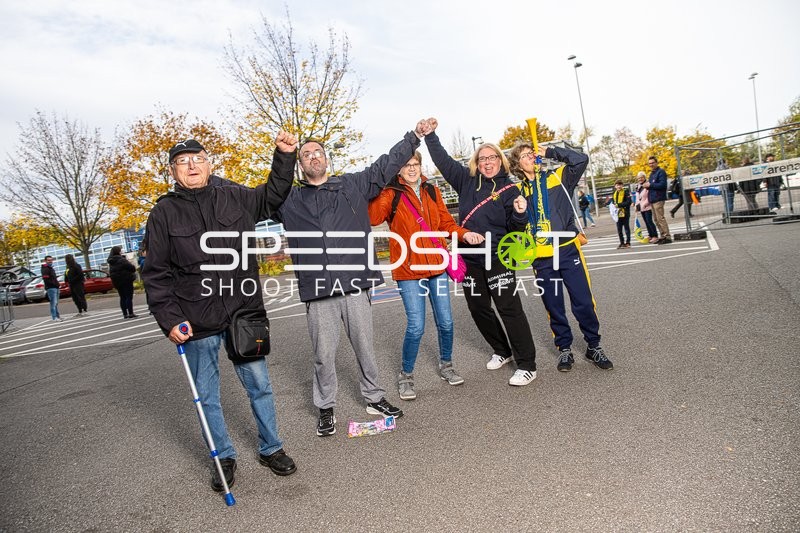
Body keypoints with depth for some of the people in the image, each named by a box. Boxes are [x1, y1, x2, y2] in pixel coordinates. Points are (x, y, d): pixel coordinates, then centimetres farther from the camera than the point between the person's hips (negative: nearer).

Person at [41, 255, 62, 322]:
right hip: (51, 288, -10)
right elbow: (46, 279, -19)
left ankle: (58, 316, 22)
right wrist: (54, 284, -17)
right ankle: (54, 318, -11)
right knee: (53, 303, -11)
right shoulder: (45, 269, -10)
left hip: (55, 287, 10)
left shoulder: (51, 268, 21)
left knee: (56, 303, 15)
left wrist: (57, 283, 13)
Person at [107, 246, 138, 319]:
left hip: (116, 282, 8)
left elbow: (110, 272, 18)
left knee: (122, 297, 11)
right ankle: (130, 313, -7)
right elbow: (132, 268, -18)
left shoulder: (111, 262, 10)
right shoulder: (122, 260, -16)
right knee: (129, 297, -4)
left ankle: (125, 314, 12)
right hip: (126, 280, -8)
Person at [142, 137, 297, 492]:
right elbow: (156, 275, -1)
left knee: (259, 385, 12)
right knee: (207, 397, 12)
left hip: (244, 314, 2)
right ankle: (224, 457, 33)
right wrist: (169, 320, -9)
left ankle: (271, 449, 32)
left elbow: (273, 196, 21)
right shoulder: (164, 213, -1)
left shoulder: (236, 198, 4)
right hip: (197, 323, -1)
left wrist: (284, 156, 8)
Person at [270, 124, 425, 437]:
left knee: (365, 347, 14)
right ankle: (325, 408, 28)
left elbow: (386, 166, 16)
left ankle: (374, 398, 33)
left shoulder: (353, 185, 12)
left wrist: (414, 137, 17)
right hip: (317, 293, -1)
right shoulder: (289, 200, 10)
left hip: (356, 285, 1)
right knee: (324, 355, 8)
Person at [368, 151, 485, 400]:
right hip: (408, 269, -4)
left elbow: (446, 222, 13)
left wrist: (464, 234, -3)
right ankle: (406, 375, 17)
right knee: (416, 326, -6)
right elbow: (373, 218, -20)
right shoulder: (391, 194, -3)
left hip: (436, 265, 4)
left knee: (445, 322, 10)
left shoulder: (432, 191, 11)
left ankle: (446, 365, 35)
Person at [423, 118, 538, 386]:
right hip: (470, 259, 5)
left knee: (509, 308, -7)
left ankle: (527, 365, 3)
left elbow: (515, 229, -5)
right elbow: (442, 159, 13)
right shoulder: (466, 179, 5)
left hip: (498, 258, -4)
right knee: (478, 308, 13)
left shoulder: (509, 189, -3)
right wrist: (430, 135, 7)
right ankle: (502, 351, 34)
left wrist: (520, 214, -25)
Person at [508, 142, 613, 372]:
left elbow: (581, 159, -7)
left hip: (568, 250, 0)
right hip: (541, 258, 1)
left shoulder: (557, 177, 6)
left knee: (584, 302, 3)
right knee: (554, 307, 10)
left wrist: (550, 152, -4)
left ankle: (594, 346, 22)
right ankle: (564, 348, 26)